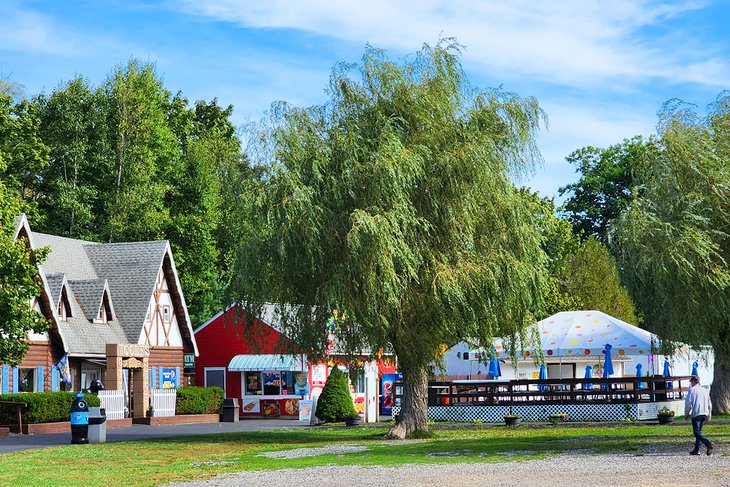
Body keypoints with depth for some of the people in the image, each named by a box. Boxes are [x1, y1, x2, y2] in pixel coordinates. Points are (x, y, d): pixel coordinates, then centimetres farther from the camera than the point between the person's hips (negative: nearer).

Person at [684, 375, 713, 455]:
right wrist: (708, 416, 22)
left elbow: (688, 403, -8)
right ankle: (696, 449, 11)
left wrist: (686, 415, 2)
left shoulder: (692, 390, -2)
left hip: (696, 413, -7)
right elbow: (709, 404, 18)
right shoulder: (705, 390, 17)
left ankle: (708, 443, -30)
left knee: (697, 432, -10)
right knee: (698, 431, 14)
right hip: (704, 414, 7)